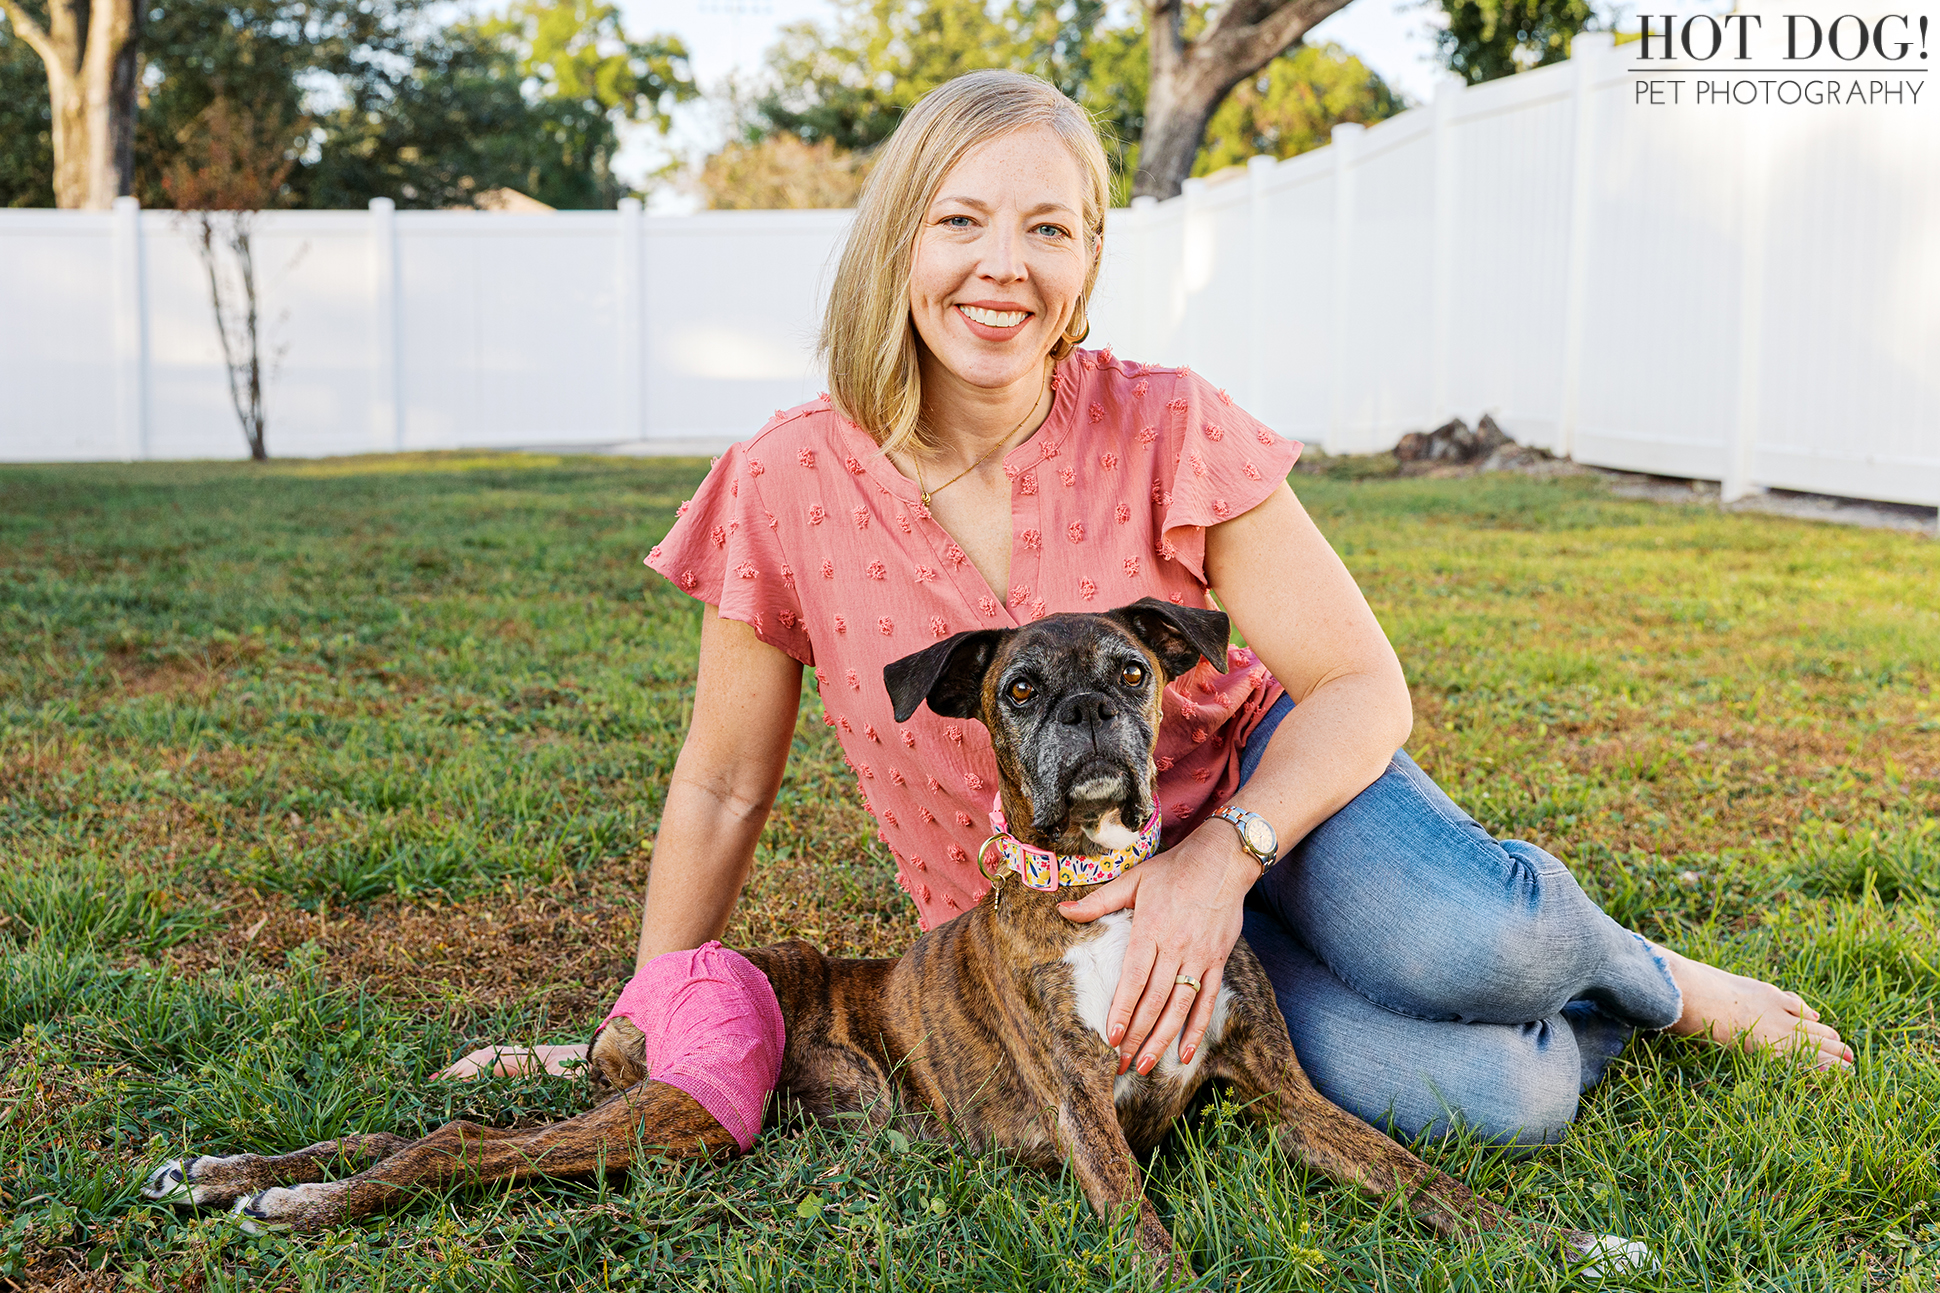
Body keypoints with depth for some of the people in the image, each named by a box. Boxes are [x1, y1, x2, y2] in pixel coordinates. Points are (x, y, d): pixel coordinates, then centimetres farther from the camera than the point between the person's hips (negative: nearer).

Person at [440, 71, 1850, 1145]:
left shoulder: (1173, 434, -17)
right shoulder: (788, 485, -15)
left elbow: (1362, 686, -13)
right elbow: (723, 786, -3)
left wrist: (1219, 862, -29)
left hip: (1248, 777, 1)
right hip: (1042, 910, 0)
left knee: (1465, 949, -33)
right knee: (1491, 1099, -24)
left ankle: (1640, 971, 5)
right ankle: (1590, 1022, 13)